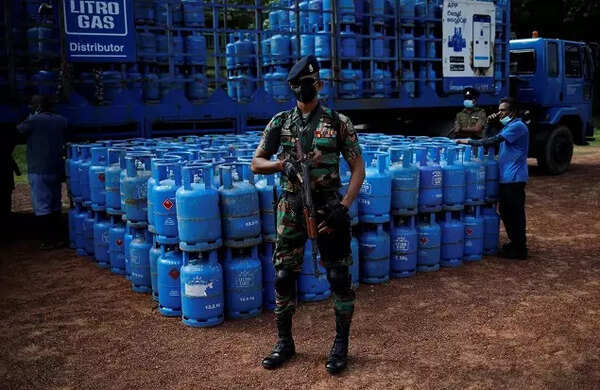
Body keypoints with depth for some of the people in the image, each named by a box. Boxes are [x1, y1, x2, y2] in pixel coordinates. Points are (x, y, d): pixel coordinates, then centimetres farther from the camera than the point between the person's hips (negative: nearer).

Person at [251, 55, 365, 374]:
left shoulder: (339, 123, -1)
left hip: (327, 207, -2)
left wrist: (344, 206, -13)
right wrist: (282, 164, -14)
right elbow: (256, 163, 7)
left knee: (339, 277, 1)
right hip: (292, 208, 2)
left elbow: (358, 167, -1)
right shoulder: (280, 122, 5)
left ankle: (341, 345, 19)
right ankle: (285, 342, 24)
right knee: (283, 276, 7)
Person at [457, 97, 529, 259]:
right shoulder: (509, 126, 19)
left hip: (514, 177, -10)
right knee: (505, 212, 16)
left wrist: (469, 142, -22)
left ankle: (519, 249, 5)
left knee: (515, 214, -3)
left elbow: (495, 141, -24)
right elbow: (495, 141, 20)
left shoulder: (517, 126, -15)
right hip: (505, 177, 10)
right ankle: (514, 243, 29)